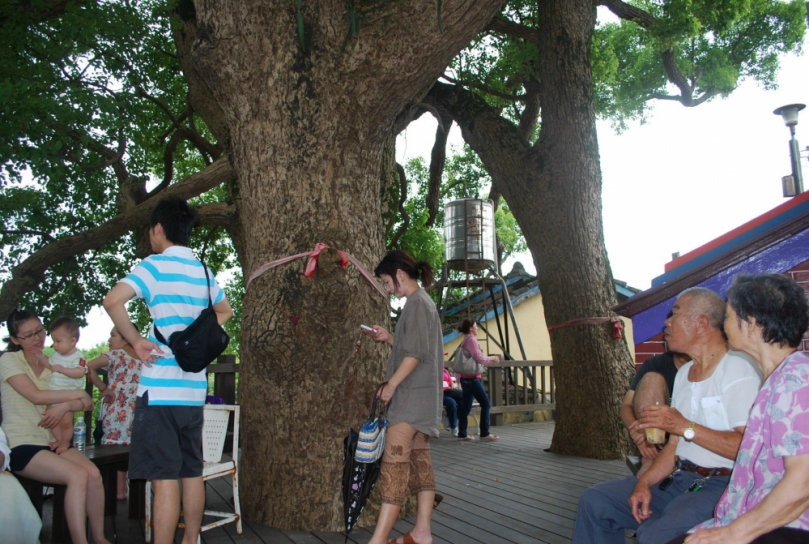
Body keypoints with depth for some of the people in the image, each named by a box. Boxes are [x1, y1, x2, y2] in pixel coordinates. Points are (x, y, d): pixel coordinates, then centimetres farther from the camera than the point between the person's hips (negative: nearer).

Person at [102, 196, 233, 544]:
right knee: (192, 472, 13)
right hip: (194, 388, 7)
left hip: (160, 388, -6)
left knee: (164, 477, -4)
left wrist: (136, 341, -11)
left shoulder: (155, 264, -7)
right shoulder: (203, 271, 13)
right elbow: (225, 312, 29)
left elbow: (113, 301, -22)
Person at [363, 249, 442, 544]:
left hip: (412, 396, -10)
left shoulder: (417, 303, -12)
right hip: (421, 397, 10)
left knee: (394, 463, -11)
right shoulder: (424, 302, 18)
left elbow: (416, 353, -19)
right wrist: (388, 338, 14)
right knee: (419, 461, 10)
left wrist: (391, 385, -16)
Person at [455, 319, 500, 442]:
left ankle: (462, 434, 11)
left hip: (466, 378, 10)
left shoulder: (464, 341, 15)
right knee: (486, 404, -4)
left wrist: (488, 359, 19)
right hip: (472, 378, -10)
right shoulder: (471, 340, -12)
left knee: (466, 406, 10)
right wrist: (492, 358, 1)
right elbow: (479, 359, -15)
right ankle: (485, 433, -2)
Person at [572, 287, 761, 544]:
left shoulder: (738, 371, -13)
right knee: (594, 500, 2)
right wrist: (644, 483, 0)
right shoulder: (684, 373, 15)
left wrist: (685, 427, -23)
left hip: (719, 484, -8)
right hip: (678, 478, 9)